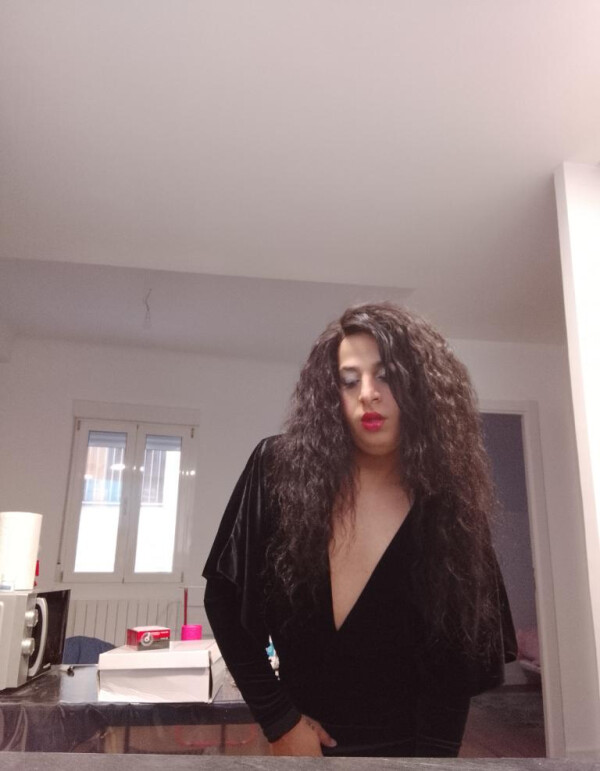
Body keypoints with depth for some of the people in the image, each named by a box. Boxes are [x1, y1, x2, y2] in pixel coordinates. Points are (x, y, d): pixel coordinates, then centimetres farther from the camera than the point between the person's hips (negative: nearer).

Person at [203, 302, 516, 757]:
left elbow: (453, 666, -11)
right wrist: (277, 718, -9)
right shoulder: (281, 473, -15)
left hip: (408, 745, 0)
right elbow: (223, 595, -8)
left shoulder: (446, 507, -13)